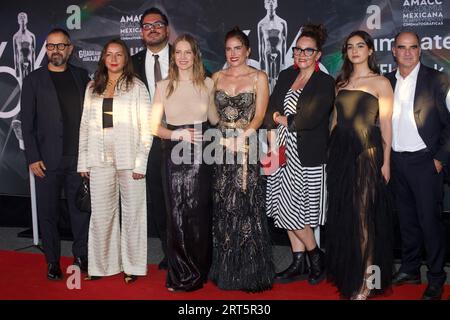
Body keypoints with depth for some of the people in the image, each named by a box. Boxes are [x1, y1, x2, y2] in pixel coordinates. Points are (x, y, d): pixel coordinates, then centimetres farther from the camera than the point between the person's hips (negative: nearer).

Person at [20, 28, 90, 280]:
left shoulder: (81, 76, 9)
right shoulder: (34, 80, 3)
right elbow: (27, 123, 1)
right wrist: (33, 158, -6)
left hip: (79, 158, 2)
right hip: (48, 160, -1)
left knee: (81, 209, 7)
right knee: (49, 212, 6)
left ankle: (81, 255, 21)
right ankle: (52, 261, 18)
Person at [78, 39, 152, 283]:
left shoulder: (136, 86, 1)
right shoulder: (93, 87, 12)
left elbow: (146, 126, -3)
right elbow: (85, 124, 12)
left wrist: (141, 162, -11)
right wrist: (83, 161, 6)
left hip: (128, 159, -3)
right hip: (100, 160, 3)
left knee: (132, 212, 4)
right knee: (101, 213, 6)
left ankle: (132, 266, 15)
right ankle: (102, 265, 18)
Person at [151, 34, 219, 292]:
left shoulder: (207, 84, 6)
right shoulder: (164, 86, 4)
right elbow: (155, 127, 2)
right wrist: (177, 135, -11)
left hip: (201, 154, 0)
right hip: (175, 155, 0)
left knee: (199, 212, 1)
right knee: (177, 213, 1)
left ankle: (197, 273, 19)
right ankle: (180, 275, 17)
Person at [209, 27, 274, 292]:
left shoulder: (259, 77, 2)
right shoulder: (217, 77, 12)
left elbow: (259, 115, -5)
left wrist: (241, 136, -19)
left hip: (247, 148, -3)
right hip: (221, 147, 3)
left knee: (246, 206, -3)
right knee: (223, 208, 6)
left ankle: (250, 271, 11)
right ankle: (226, 270, 20)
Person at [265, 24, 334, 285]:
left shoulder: (325, 83, -6)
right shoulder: (286, 76, 12)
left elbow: (312, 119, -17)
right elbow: (271, 110, 7)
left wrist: (285, 121, -3)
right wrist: (273, 145, -7)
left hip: (309, 157, -6)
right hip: (284, 153, 6)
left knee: (293, 211, -4)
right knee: (288, 210, 9)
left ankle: (316, 256, 19)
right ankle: (299, 265, 21)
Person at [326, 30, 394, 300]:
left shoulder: (380, 83, -1)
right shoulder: (341, 82, 14)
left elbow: (386, 124, -5)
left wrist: (386, 161, -9)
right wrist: (332, 152, 9)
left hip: (367, 151, -5)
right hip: (340, 151, 5)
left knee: (364, 214, -1)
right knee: (342, 213, 10)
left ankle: (364, 283, 10)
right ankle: (346, 274, 26)